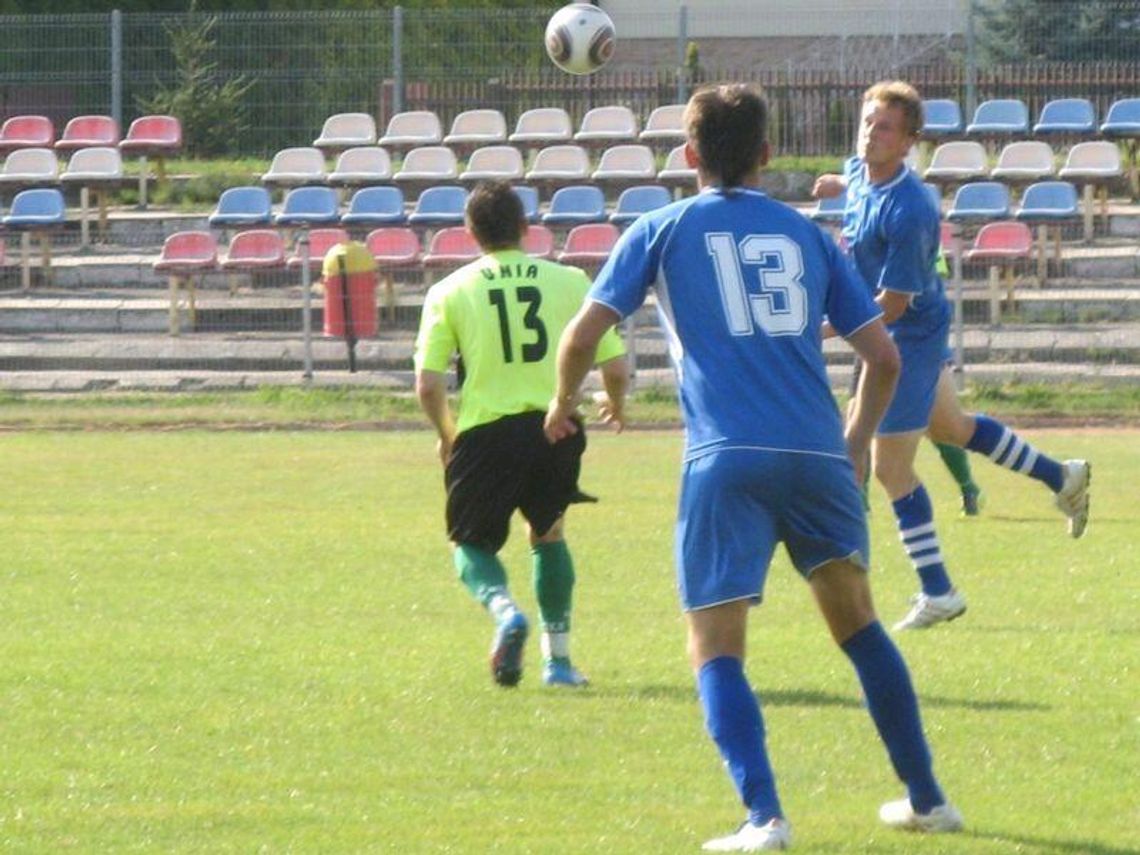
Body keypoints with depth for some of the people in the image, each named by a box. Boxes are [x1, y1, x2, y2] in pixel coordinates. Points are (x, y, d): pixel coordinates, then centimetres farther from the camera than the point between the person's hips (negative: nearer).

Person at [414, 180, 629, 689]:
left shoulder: (451, 292, 1)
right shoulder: (569, 282, 4)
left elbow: (428, 384, -4)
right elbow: (616, 366, 4)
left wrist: (446, 433, 17)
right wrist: (616, 405, 28)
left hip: (486, 432, -2)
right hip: (557, 426, 2)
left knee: (472, 543, 16)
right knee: (548, 532, 26)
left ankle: (504, 608, -17)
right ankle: (557, 658, 22)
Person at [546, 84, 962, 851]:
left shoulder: (664, 231, 10)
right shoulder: (806, 236, 17)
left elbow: (584, 334, 4)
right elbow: (885, 357, 14)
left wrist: (564, 403, 23)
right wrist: (856, 442, 29)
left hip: (727, 462, -3)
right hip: (819, 456, 3)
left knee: (716, 651, 0)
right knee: (857, 622, 20)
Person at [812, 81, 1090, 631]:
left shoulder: (906, 213, -33)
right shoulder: (861, 173, -7)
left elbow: (891, 305, -30)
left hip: (909, 338, -9)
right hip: (921, 333, 10)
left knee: (890, 467, -3)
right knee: (951, 426, 29)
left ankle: (937, 593, 8)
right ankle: (1062, 479, 46)